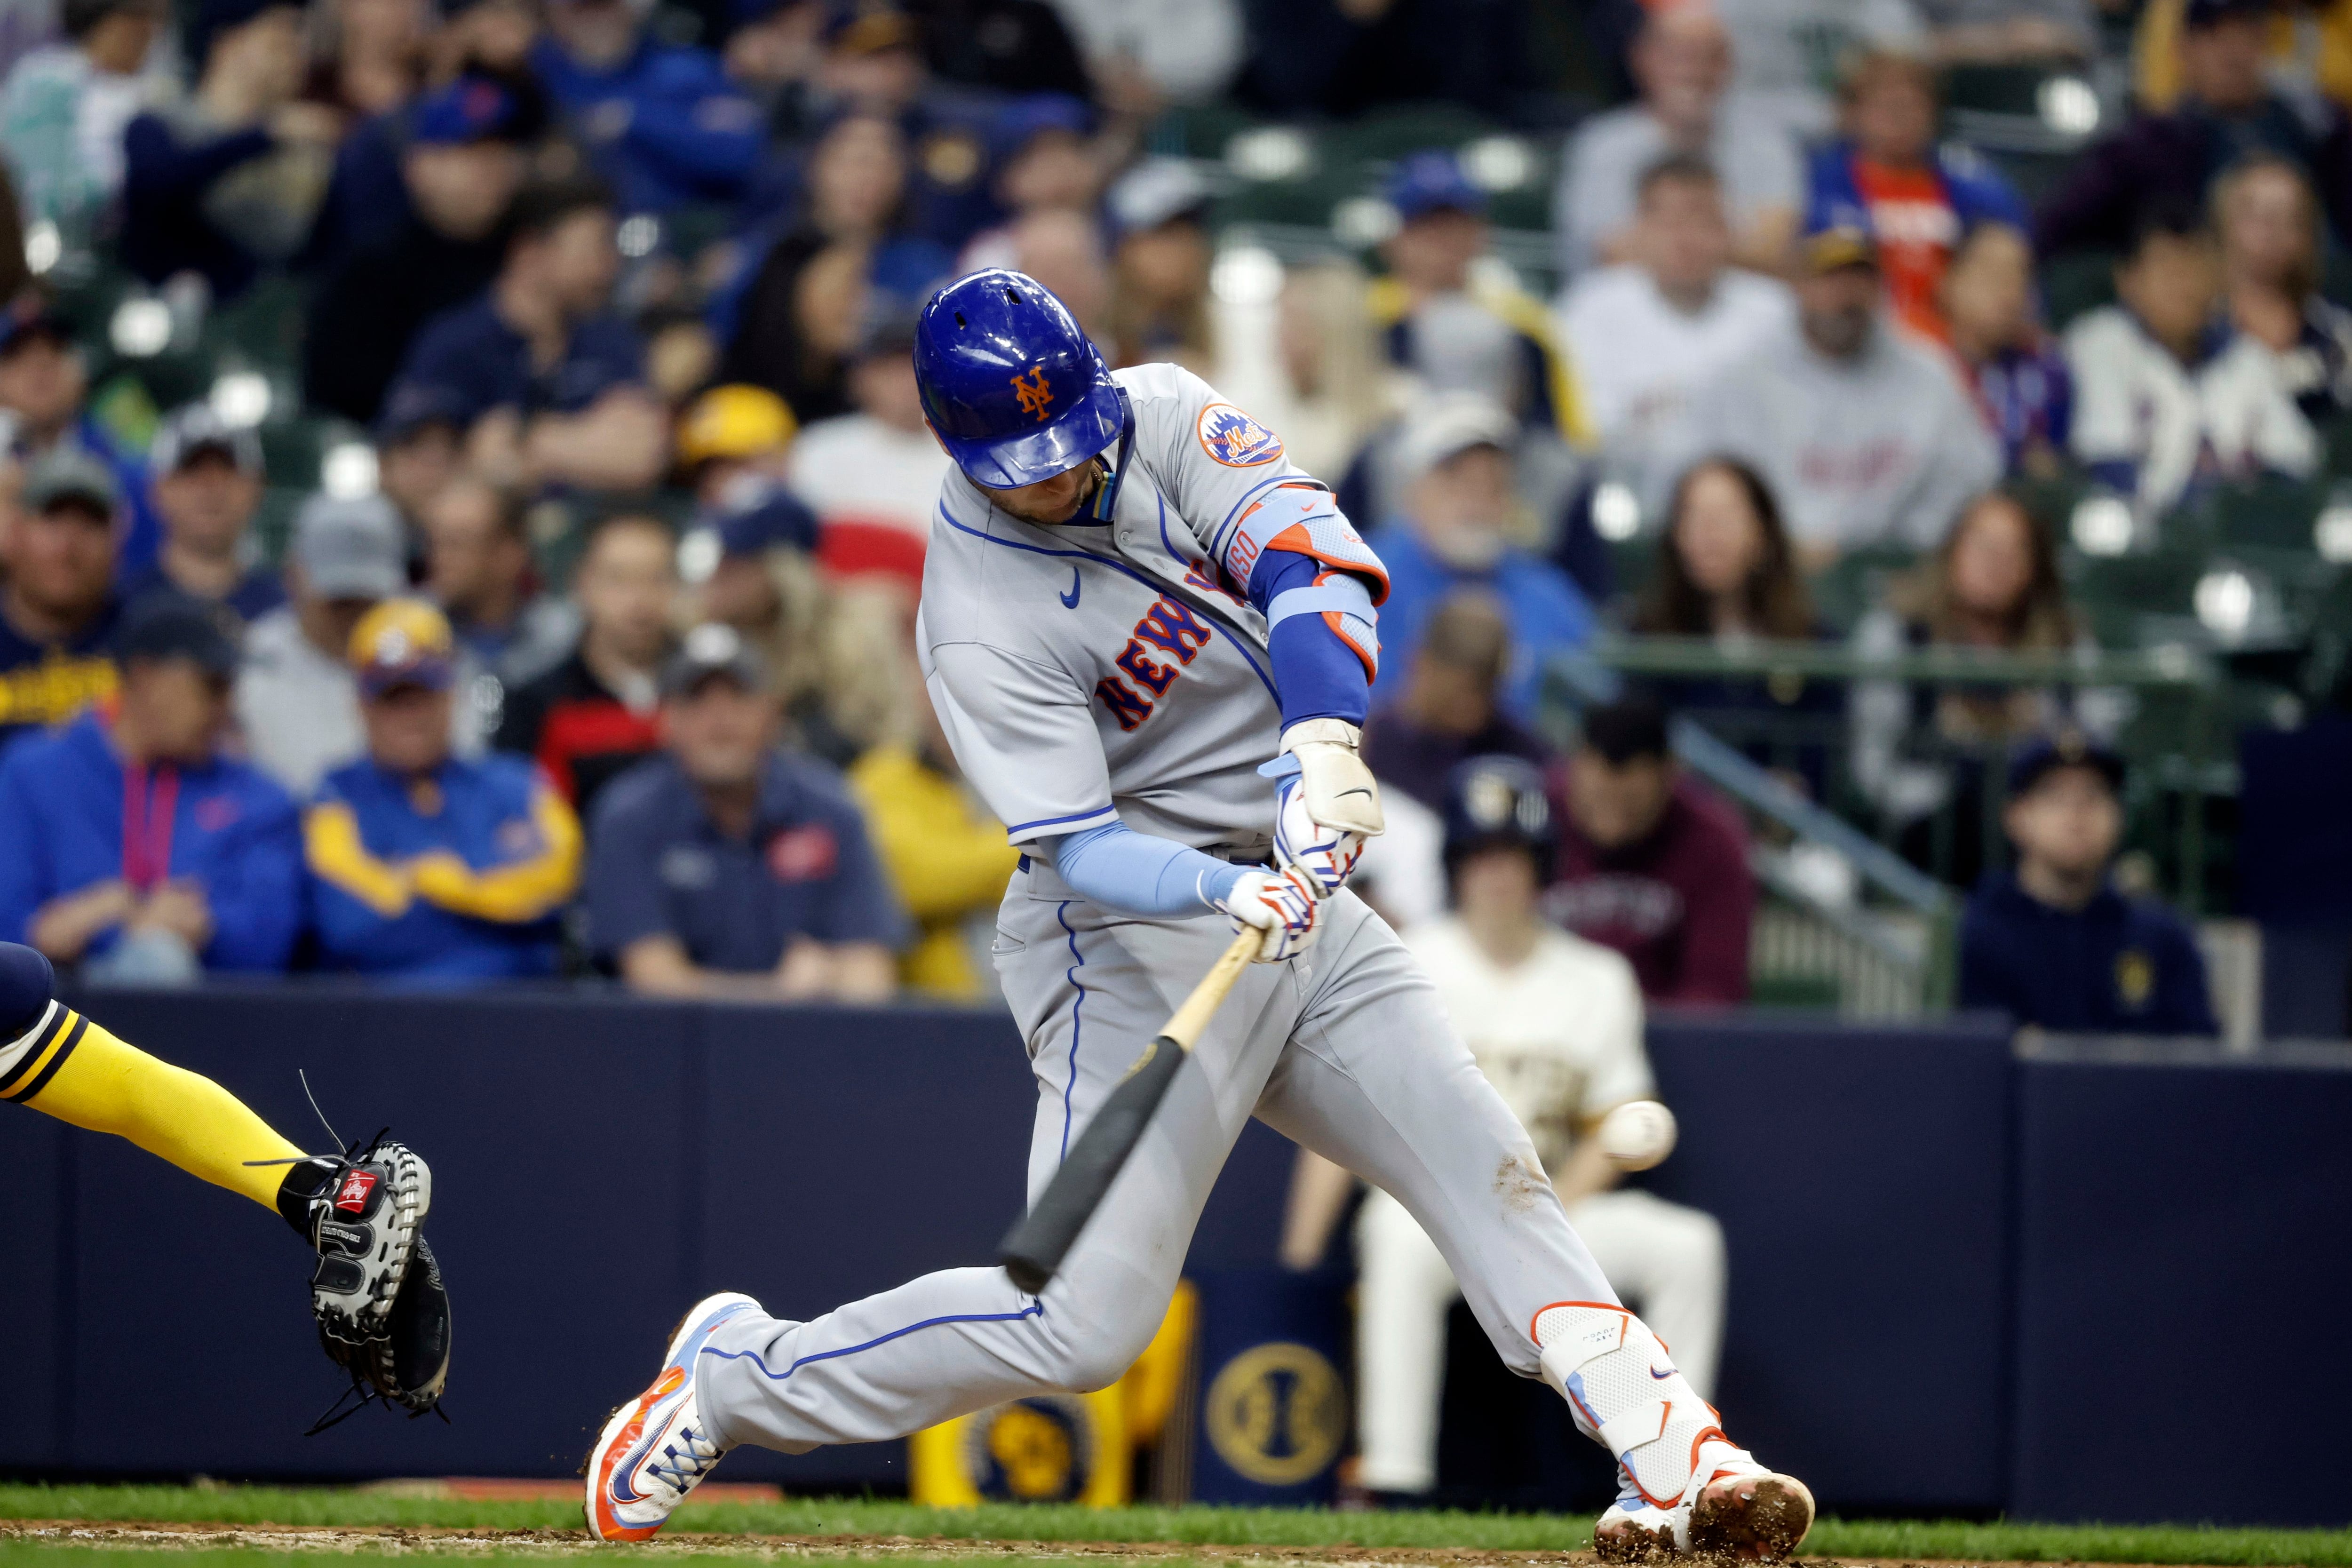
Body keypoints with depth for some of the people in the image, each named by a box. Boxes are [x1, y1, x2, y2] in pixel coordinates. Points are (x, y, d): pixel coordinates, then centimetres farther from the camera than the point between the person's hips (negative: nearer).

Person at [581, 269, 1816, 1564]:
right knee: (1086, 1320, -12)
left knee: (1492, 1177, -5)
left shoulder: (1161, 417, -3)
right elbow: (1084, 850, -25)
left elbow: (1303, 552, -18)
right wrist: (1233, 895, -44)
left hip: (1291, 876, 7)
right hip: (1133, 936, -6)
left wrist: (1323, 740, -35)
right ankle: (735, 1375, 3)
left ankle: (1676, 1464, -9)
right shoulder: (980, 628, -20)